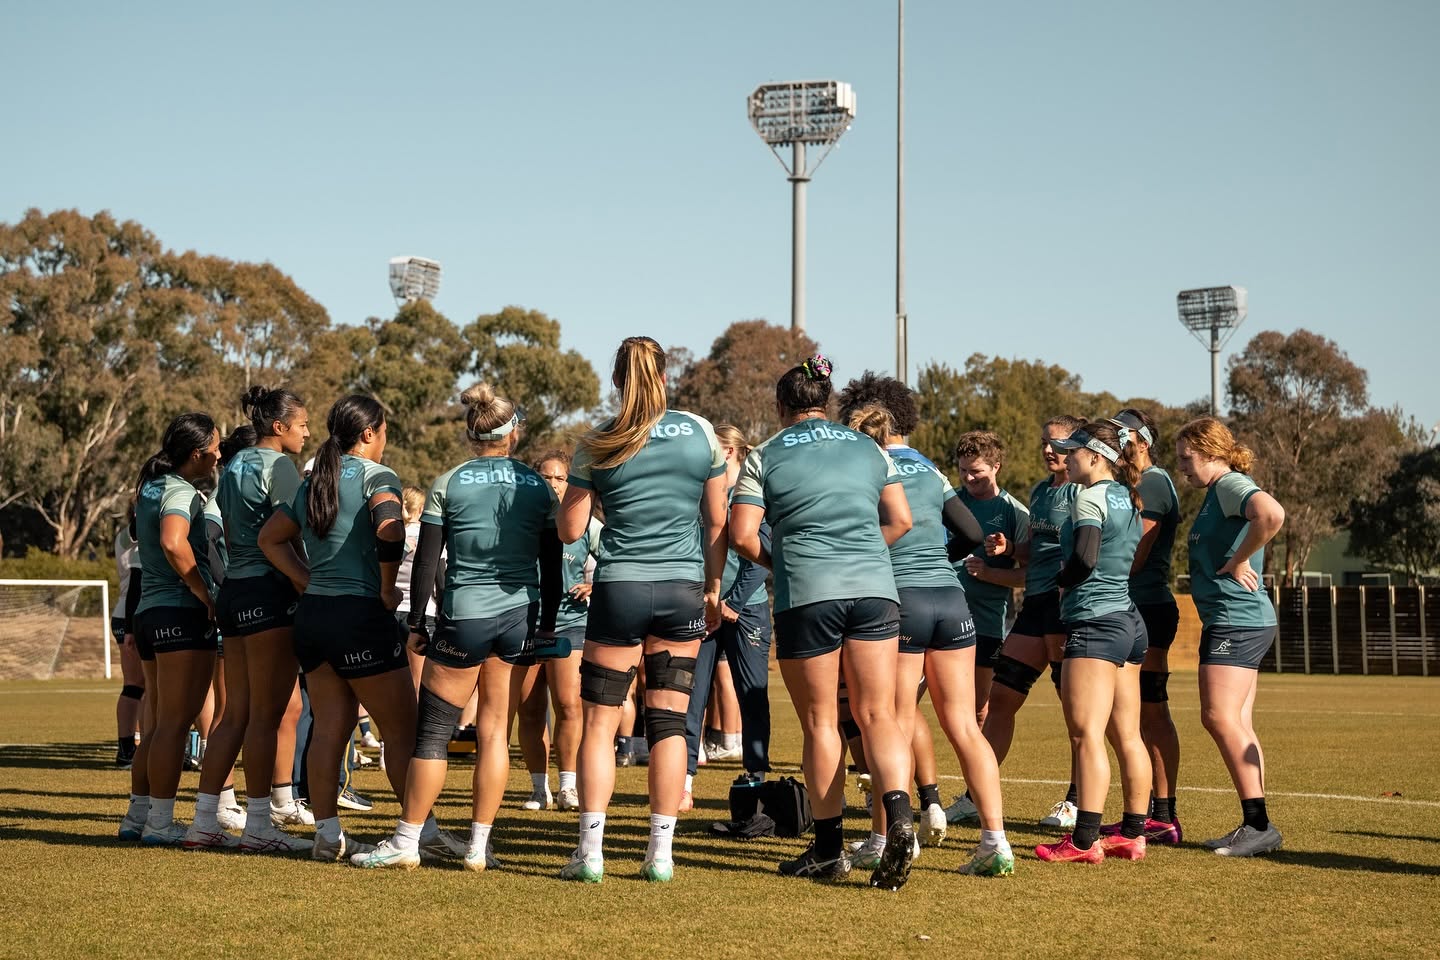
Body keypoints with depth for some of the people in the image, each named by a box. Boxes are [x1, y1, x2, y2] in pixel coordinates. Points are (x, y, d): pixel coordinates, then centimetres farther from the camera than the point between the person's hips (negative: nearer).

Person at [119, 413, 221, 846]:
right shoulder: (181, 492, -11)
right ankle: (160, 823, -5)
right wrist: (207, 596, -21)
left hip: (150, 612, 9)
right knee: (175, 723, -6)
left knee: (159, 721, 15)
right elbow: (173, 543, -29)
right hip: (183, 613, -9)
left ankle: (138, 815, 19)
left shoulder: (150, 487, 17)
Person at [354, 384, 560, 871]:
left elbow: (426, 560, -2)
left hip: (463, 618, -2)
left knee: (432, 731, 4)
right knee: (494, 733, 7)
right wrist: (549, 623, 16)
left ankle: (406, 842, 6)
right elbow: (554, 563, 8)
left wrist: (417, 621, 6)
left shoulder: (449, 484, -1)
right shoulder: (537, 485, 6)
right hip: (519, 618, 3)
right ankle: (478, 847, 9)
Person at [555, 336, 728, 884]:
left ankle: (590, 852, 2)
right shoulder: (700, 433, 2)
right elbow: (717, 522, 6)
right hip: (683, 591, 2)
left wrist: (568, 495, 19)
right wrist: (714, 589, 16)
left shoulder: (596, 445, -3)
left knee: (599, 722, 5)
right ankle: (661, 854, 7)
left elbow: (569, 531, 0)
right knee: (669, 722, 6)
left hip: (619, 590, -1)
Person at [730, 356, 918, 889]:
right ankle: (899, 815, -20)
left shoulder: (765, 457, 5)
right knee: (877, 714, 3)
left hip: (806, 594, -2)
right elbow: (901, 520, 11)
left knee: (820, 723, 6)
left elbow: (742, 536, -1)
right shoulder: (867, 448, 15)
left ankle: (829, 850, 10)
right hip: (875, 588, 3)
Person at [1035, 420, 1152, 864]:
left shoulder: (1090, 497, -10)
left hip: (1095, 622, -9)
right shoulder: (1127, 498, 16)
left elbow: (1084, 560, -21)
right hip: (1129, 621, 9)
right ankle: (1133, 834, 14)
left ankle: (1084, 840, -13)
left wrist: (1059, 580, -1)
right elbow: (1133, 559, 16)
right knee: (1127, 736, 10)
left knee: (1086, 734, -10)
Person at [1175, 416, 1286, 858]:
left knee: (1220, 717, -12)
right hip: (1238, 622, 10)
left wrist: (1237, 561, -21)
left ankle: (1258, 824, -10)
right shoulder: (1218, 492, 19)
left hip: (1236, 620, -10)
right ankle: (1256, 826, 11)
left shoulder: (1231, 484, -12)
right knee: (1238, 725, 9)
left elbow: (1272, 515, -31)